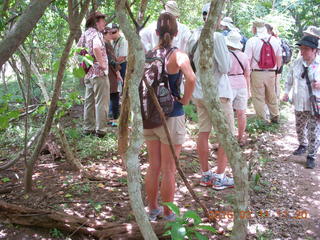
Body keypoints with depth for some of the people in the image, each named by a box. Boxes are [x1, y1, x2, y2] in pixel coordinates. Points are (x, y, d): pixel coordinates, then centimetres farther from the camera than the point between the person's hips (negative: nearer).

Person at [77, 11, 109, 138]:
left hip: (88, 73, 9)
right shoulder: (96, 33, -12)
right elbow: (96, 48, -32)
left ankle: (88, 128, 20)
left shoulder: (84, 34, 14)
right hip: (99, 72, -9)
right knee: (101, 102, -3)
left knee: (89, 101, 14)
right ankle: (100, 129, -2)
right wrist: (102, 63, -23)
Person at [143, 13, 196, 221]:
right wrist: (185, 100, -14)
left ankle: (153, 209, 30)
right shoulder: (178, 55, -12)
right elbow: (191, 79, -30)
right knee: (169, 170, 6)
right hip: (171, 116, -5)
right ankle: (168, 215, 18)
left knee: (154, 166, 17)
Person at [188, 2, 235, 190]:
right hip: (218, 92, -7)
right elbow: (225, 68, -16)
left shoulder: (194, 36, 3)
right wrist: (228, 53, 0)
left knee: (203, 133, 12)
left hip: (200, 92, 7)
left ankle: (205, 175, 21)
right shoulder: (217, 37, -17)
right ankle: (220, 178, 7)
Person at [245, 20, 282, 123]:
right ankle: (275, 117, 27)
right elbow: (279, 58, 10)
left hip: (257, 73, -4)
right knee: (272, 96, 18)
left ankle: (262, 120, 8)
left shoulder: (252, 41, -8)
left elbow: (247, 60, -11)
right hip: (271, 73, 4)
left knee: (258, 98, 5)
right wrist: (277, 70, 22)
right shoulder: (275, 40, 5)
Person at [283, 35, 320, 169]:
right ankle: (303, 145, 46)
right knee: (300, 128, 20)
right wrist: (287, 93, 9)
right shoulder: (296, 63, 1)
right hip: (299, 103, 4)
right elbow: (290, 79, 14)